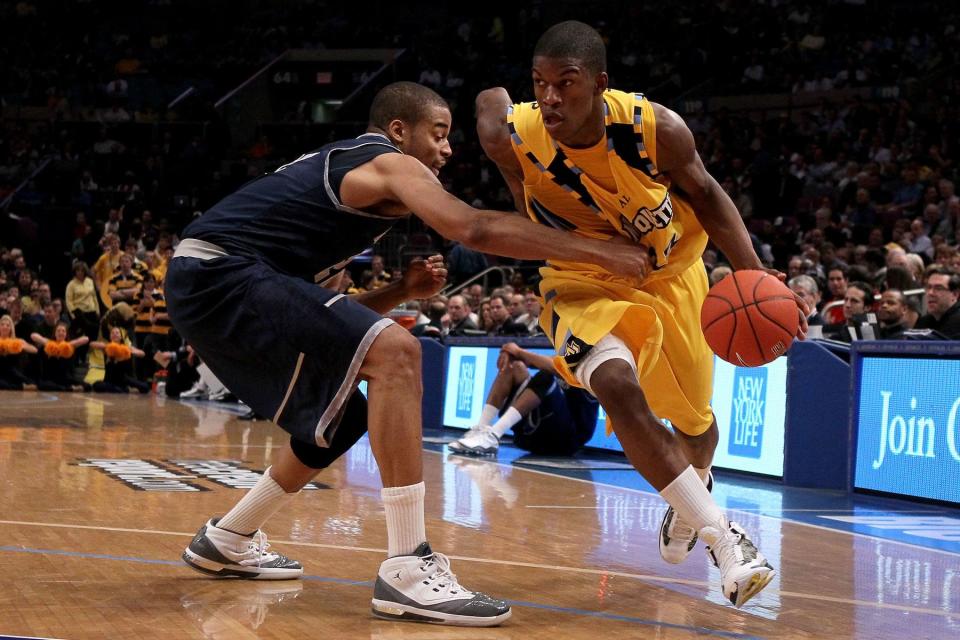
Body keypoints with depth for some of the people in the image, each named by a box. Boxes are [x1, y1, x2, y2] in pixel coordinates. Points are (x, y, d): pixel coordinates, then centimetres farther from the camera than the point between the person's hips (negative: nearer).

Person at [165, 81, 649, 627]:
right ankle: (408, 569, -24)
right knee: (395, 351, -21)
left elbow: (328, 315, 28)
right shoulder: (388, 163, -2)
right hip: (219, 274, -10)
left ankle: (226, 541, 35)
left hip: (200, 285, 10)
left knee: (341, 416, 21)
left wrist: (403, 291, 13)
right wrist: (599, 252, -17)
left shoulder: (342, 172, 27)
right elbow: (476, 228, -21)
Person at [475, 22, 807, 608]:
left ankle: (690, 500, 56)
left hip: (670, 275, 1)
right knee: (617, 385, -31)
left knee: (694, 417, 18)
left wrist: (756, 278, -19)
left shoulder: (657, 129, -29)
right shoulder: (513, 136, -27)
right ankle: (722, 536, -22)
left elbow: (704, 196, -10)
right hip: (584, 283, -1)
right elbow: (491, 99, -2)